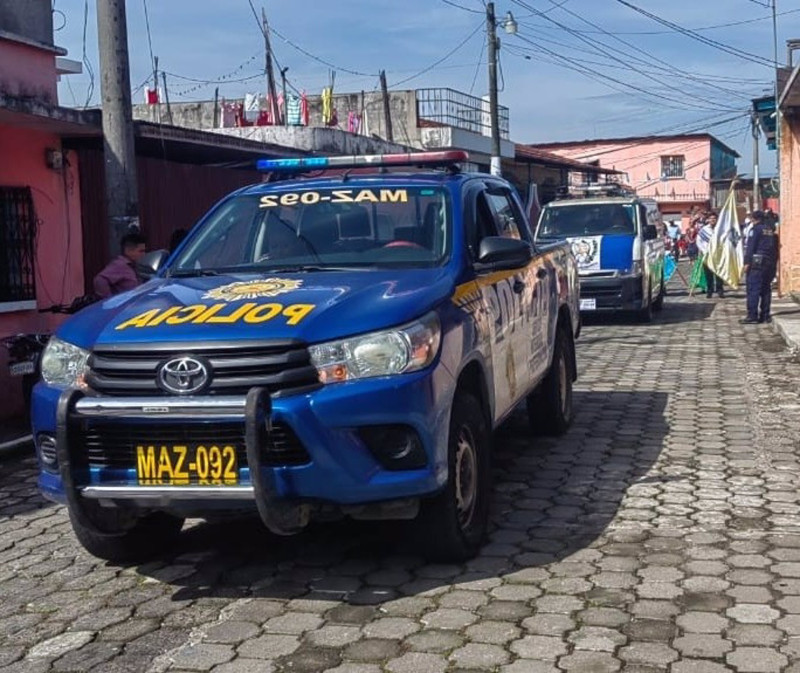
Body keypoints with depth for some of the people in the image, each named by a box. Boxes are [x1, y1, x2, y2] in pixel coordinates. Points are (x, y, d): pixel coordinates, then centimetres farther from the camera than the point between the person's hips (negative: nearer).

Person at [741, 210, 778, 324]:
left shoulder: (756, 229, -5)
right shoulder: (772, 231, 15)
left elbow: (750, 247, -12)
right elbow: (776, 249, 16)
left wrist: (747, 262, -12)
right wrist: (774, 264, 18)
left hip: (757, 263, -7)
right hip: (770, 263, 7)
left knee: (753, 290, -7)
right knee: (766, 289, 11)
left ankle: (752, 316, -12)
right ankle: (765, 315, 11)